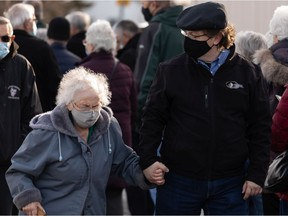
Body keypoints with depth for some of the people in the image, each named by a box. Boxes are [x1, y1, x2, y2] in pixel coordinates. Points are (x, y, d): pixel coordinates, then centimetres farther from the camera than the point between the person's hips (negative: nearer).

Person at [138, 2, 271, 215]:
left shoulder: (248, 73, -1)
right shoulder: (170, 71, -2)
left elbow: (260, 127, 2)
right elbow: (153, 118, 4)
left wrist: (257, 173, -1)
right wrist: (148, 159, -5)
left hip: (230, 183, 0)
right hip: (178, 181, 0)